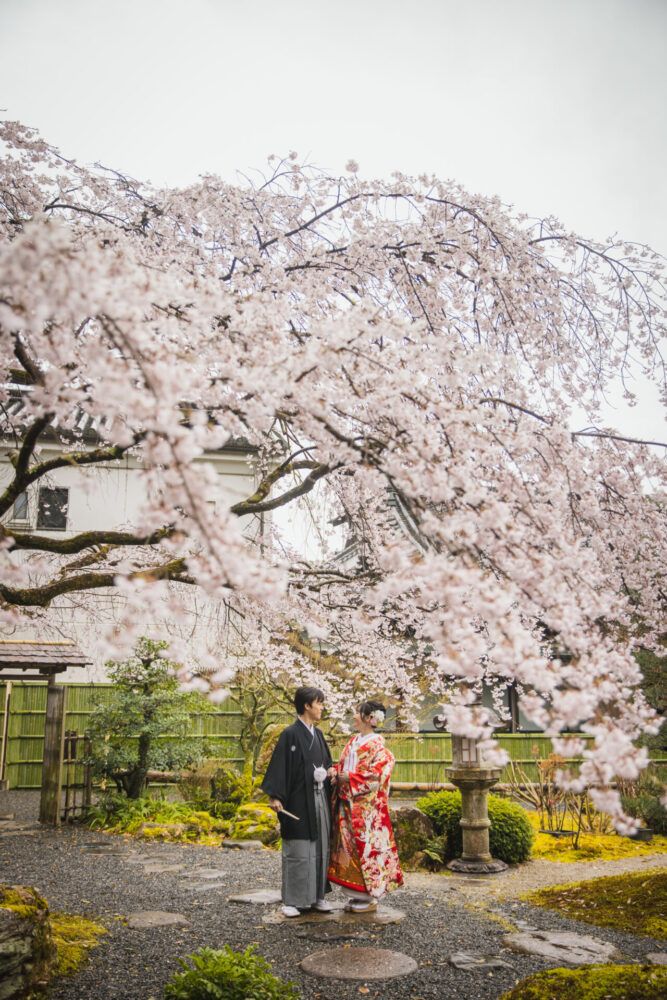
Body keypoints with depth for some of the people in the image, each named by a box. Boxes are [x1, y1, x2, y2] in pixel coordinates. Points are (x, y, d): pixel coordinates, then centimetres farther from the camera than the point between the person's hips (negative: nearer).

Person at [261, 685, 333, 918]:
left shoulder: (317, 734, 11)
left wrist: (327, 773, -1)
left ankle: (316, 896, 21)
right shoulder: (290, 734, -11)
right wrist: (275, 796, -23)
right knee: (298, 851, 0)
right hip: (299, 800, -7)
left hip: (319, 798, 7)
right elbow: (279, 765, -16)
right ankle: (292, 900, 11)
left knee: (319, 848, 11)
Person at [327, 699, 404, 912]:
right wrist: (335, 772, -5)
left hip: (367, 807, -7)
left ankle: (370, 897, 10)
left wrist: (347, 778, -15)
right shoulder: (352, 742, 13)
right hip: (347, 806, 7)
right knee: (349, 845, 9)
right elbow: (342, 765, 16)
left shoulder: (377, 745, -9)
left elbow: (374, 776, -16)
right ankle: (355, 894, 20)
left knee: (366, 846, -2)